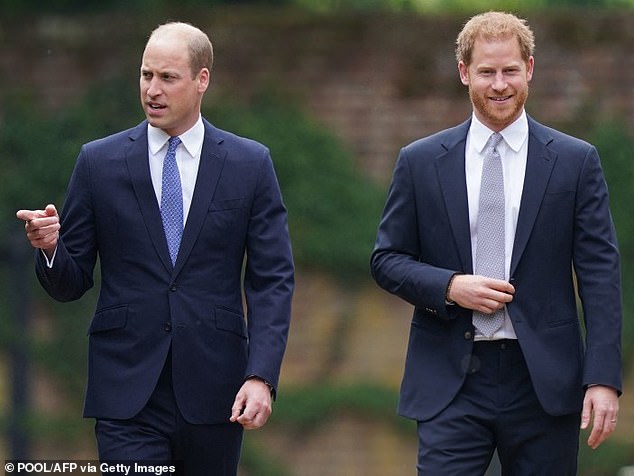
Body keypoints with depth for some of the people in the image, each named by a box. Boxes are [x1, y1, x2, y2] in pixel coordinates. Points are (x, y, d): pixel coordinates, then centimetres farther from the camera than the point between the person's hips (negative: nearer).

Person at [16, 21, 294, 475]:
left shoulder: (250, 165, 5)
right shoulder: (99, 162, 5)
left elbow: (272, 281, 2)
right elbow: (70, 283, 7)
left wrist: (261, 377, -10)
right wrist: (49, 247, -16)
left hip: (213, 390, 1)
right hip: (127, 392, -1)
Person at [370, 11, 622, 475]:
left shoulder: (576, 161, 4)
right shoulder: (420, 162, 7)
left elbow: (600, 275, 0)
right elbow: (387, 259, 10)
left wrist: (603, 379, -8)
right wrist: (449, 287, -10)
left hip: (544, 380, 0)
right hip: (451, 384, 0)